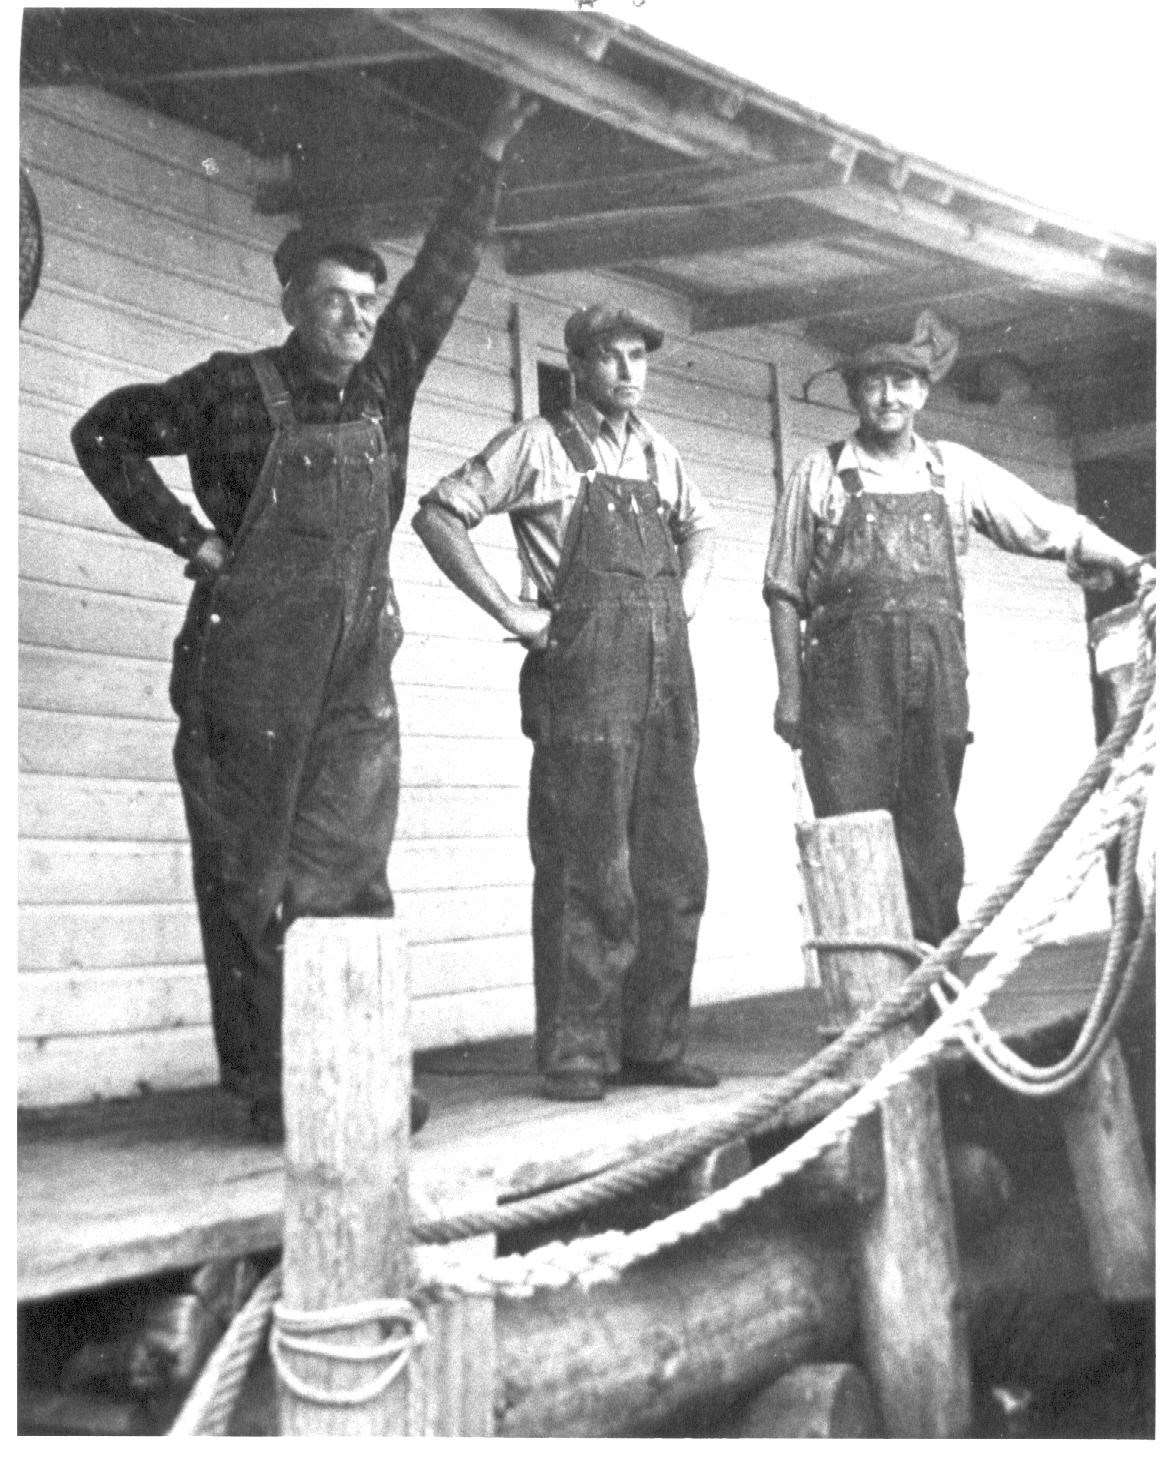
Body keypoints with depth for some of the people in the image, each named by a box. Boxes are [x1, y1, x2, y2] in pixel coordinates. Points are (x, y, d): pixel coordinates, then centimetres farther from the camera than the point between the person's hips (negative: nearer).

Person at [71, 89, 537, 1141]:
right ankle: (269, 1085, 7)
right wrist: (190, 539, 1)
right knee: (248, 878, 0)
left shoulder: (386, 381, 11)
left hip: (357, 671, 4)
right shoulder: (237, 388, 1)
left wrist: (490, 157, 9)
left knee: (351, 876, 3)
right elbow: (104, 433, 10)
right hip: (248, 668, -4)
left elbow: (446, 267, 13)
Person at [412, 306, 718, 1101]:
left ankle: (654, 1044, 17)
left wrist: (687, 601, 17)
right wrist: (509, 610, -9)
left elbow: (699, 527, 35)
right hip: (583, 679, -6)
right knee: (586, 873, -5)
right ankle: (577, 1053, 4)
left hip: (666, 679, 6)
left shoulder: (658, 452, 18)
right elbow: (438, 515, -4)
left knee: (675, 870, 7)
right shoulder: (539, 445, 1)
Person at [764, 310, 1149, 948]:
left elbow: (1054, 526, 9)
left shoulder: (955, 470, 13)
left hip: (937, 679, 3)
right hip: (849, 677, -2)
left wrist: (1134, 565, -5)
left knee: (932, 841, 5)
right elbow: (785, 593, 6)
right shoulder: (819, 476, 7)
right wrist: (789, 691, -1)